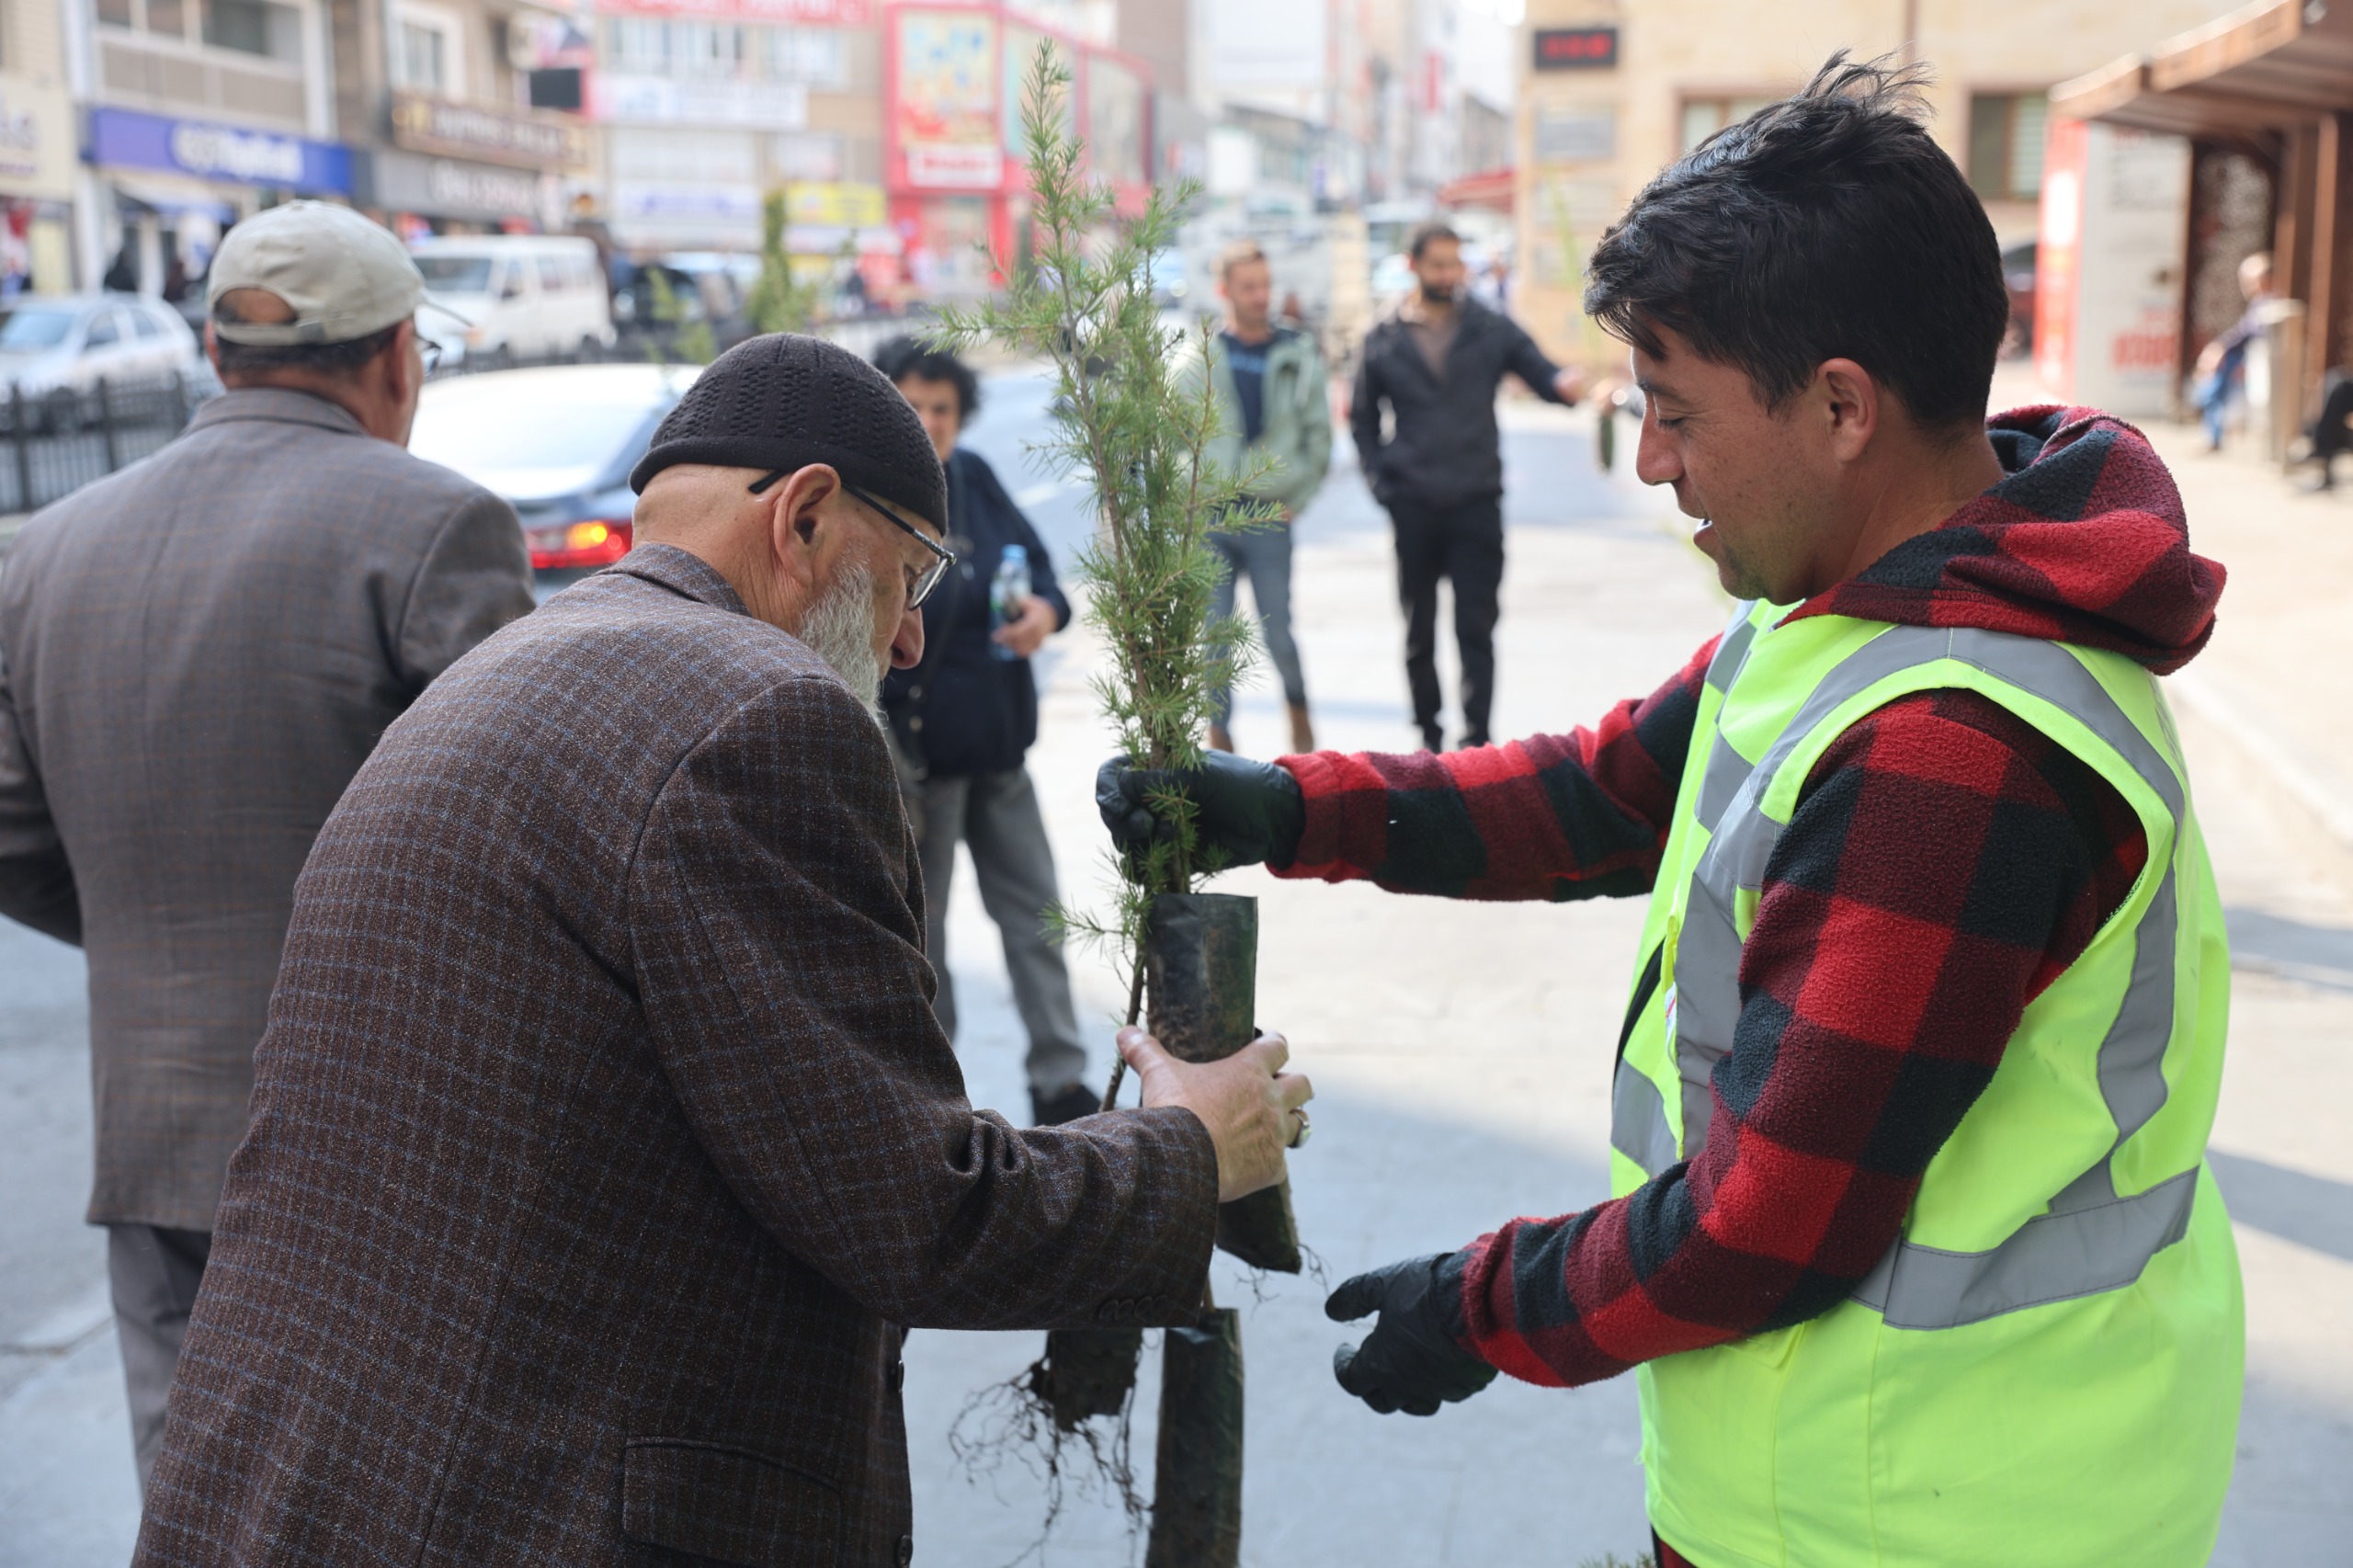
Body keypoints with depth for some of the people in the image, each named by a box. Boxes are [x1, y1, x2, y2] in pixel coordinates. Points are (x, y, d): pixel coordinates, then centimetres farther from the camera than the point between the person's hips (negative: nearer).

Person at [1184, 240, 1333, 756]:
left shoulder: (1299, 356, 4)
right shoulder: (1200, 357, 3)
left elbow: (1319, 439, 7)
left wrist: (1294, 501, 0)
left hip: (1270, 515, -1)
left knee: (1278, 632, 0)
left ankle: (1298, 712, 27)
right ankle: (1220, 737, 13)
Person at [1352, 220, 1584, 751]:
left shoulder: (1492, 330, 4)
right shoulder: (1384, 340, 5)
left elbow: (1541, 373, -3)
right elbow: (1362, 418, 10)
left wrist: (1565, 383, -27)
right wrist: (1381, 482, -2)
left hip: (1477, 503, -1)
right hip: (1413, 508, 1)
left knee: (1476, 628, -3)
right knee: (1420, 629, 10)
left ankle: (1476, 737, 0)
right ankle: (1428, 731, 23)